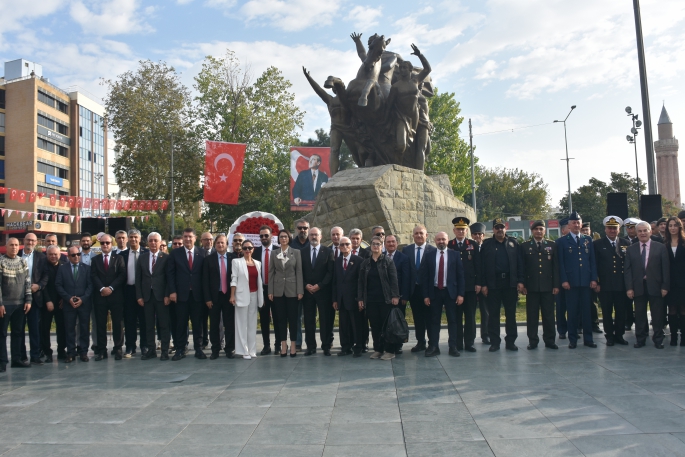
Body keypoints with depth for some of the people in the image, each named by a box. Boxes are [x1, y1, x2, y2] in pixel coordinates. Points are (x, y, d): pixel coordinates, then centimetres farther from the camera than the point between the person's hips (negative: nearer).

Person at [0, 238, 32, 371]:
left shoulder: (23, 261, 8)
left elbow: (27, 282, 8)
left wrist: (28, 300, 2)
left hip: (20, 304, 4)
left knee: (18, 332, 10)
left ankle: (16, 359, 18)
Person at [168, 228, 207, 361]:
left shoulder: (202, 253, 3)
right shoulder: (175, 253, 4)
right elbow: (170, 273, 2)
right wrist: (172, 291, -7)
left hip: (197, 294, 0)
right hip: (181, 294, 0)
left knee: (198, 323, 7)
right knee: (181, 323, 5)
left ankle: (198, 349, 15)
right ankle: (180, 350, 13)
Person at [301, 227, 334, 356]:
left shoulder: (328, 252, 3)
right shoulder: (302, 252, 10)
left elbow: (330, 272, -3)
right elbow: (300, 272, 8)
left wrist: (319, 285, -11)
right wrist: (305, 285, -6)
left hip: (323, 290, -2)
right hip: (307, 291, 2)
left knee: (325, 319, 0)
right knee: (309, 320, 4)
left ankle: (326, 346, 7)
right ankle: (311, 346, 10)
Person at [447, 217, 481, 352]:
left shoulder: (473, 245, 7)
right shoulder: (448, 246, 4)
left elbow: (478, 265, 5)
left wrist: (478, 283, -2)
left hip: (470, 285, 1)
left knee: (470, 316, 5)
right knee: (456, 316, 4)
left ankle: (469, 343, 13)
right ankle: (458, 344, 11)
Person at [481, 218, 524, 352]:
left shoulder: (513, 243, 9)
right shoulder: (487, 244, 5)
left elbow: (519, 263, 5)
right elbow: (482, 265, 1)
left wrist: (520, 281, -3)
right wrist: (483, 284, -5)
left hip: (510, 283, 1)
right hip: (493, 284, -1)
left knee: (511, 313, 7)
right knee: (493, 314, 3)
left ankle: (510, 341, 16)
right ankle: (494, 342, 10)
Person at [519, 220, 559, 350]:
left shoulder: (552, 245, 9)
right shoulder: (525, 246, 5)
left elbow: (555, 267, 6)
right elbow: (522, 267, 3)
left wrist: (556, 285, 0)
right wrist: (522, 284, -3)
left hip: (548, 286, 1)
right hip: (531, 286, -1)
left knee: (549, 315, 4)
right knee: (532, 315, 3)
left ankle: (549, 340, 14)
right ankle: (533, 341, 10)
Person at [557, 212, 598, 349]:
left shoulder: (588, 240, 12)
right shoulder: (562, 241, 3)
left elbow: (592, 260, 10)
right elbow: (561, 263, -2)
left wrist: (594, 278, 1)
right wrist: (564, 280, -9)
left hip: (586, 281, 3)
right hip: (570, 282, -2)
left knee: (587, 311, 6)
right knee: (572, 311, 2)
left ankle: (588, 339, 15)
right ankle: (573, 339, 9)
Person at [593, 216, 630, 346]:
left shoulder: (626, 244, 8)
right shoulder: (597, 244, 2)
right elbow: (594, 265, 0)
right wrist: (596, 282, -5)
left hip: (621, 285, 2)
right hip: (605, 285, -2)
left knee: (621, 312, 7)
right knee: (607, 312, 5)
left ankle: (619, 335, 21)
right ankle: (609, 336, 16)